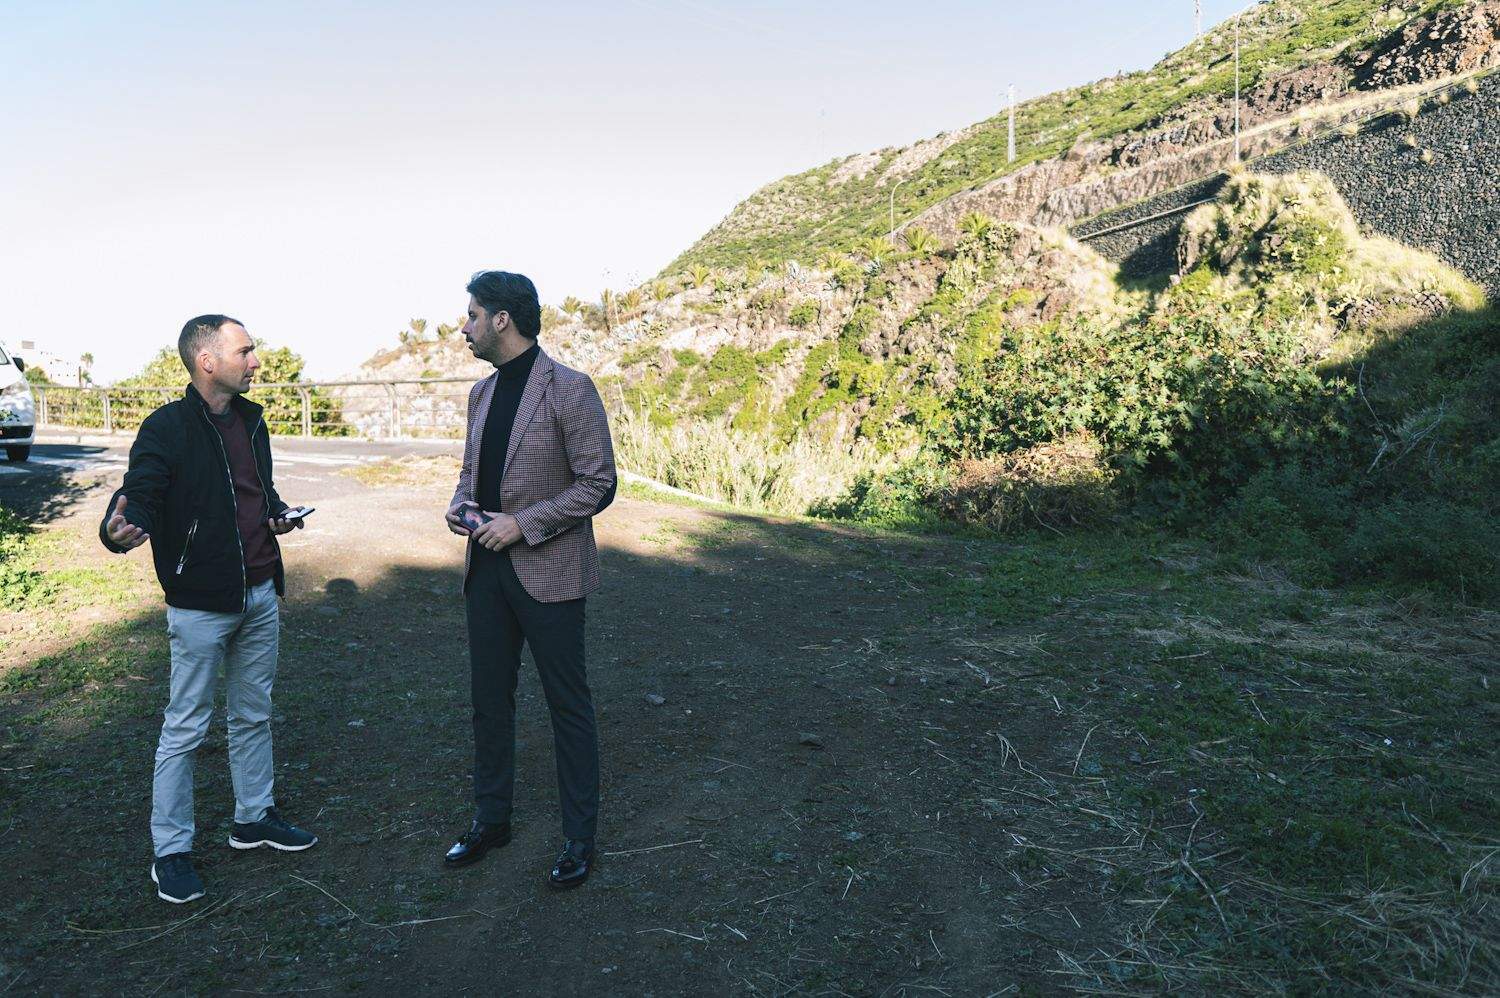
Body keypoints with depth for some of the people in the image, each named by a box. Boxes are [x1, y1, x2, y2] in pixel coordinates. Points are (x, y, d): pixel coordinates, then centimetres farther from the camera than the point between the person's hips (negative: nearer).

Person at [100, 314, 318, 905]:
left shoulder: (251, 420, 8)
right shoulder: (167, 429, -14)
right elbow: (138, 496, -21)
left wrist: (277, 515, 1)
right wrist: (119, 532, -43)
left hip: (260, 596, 7)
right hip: (200, 606, -7)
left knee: (253, 716, 18)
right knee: (185, 729, 4)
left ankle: (253, 818, 35)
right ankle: (170, 850, 18)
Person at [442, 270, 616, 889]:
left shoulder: (570, 390, -12)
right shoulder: (482, 392, 11)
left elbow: (598, 485, -14)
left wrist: (522, 524, -19)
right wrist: (460, 504, 0)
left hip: (547, 570, -7)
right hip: (486, 567, 7)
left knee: (568, 704, 5)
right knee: (489, 699, 16)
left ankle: (580, 836, 19)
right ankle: (491, 820, 33)